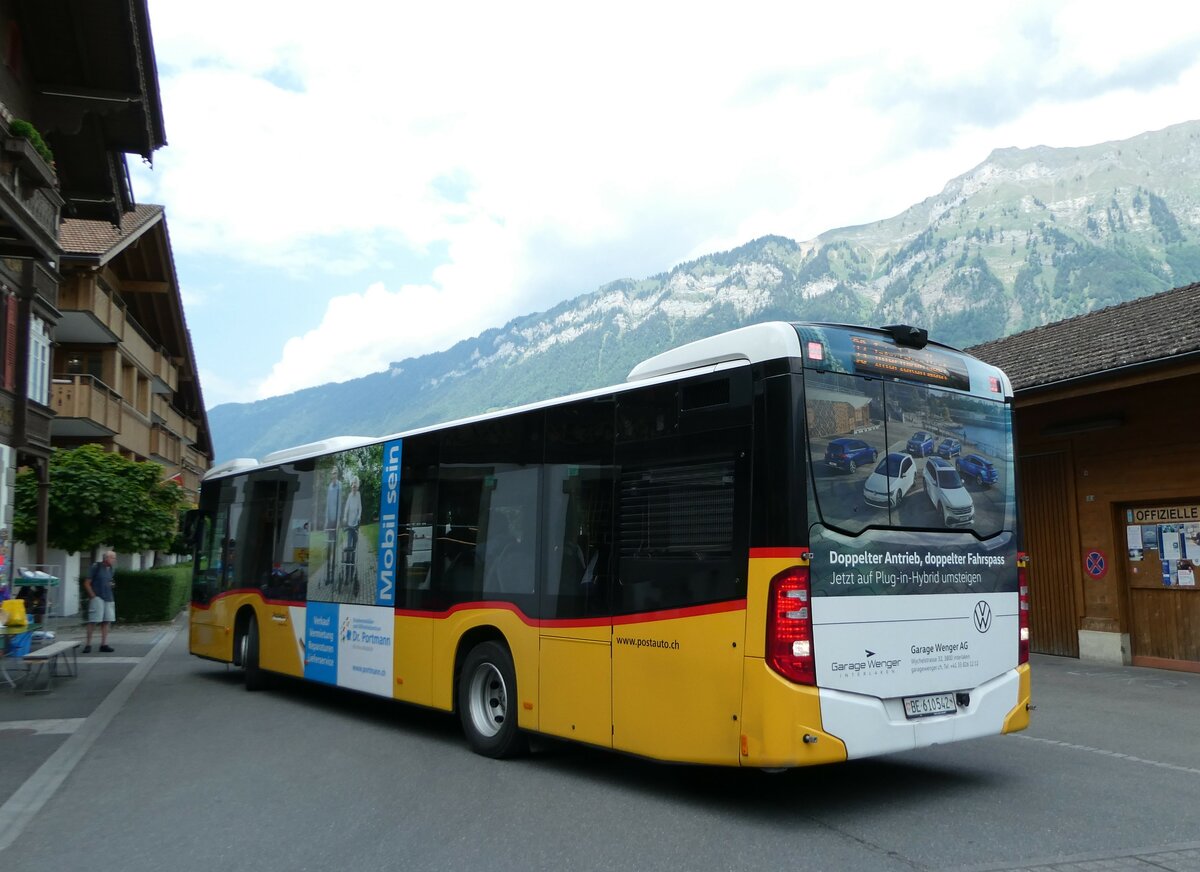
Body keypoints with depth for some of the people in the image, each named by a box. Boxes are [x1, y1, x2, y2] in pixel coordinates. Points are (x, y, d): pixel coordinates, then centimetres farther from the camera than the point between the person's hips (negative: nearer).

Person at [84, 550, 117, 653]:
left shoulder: (110, 569, 13)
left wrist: (112, 585, 3)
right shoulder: (96, 567, -7)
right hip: (97, 598, -7)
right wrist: (93, 596, -11)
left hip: (108, 598, 7)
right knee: (93, 621, -6)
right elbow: (86, 583, -7)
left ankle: (104, 644, 9)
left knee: (106, 621, 5)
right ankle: (88, 644, 1)